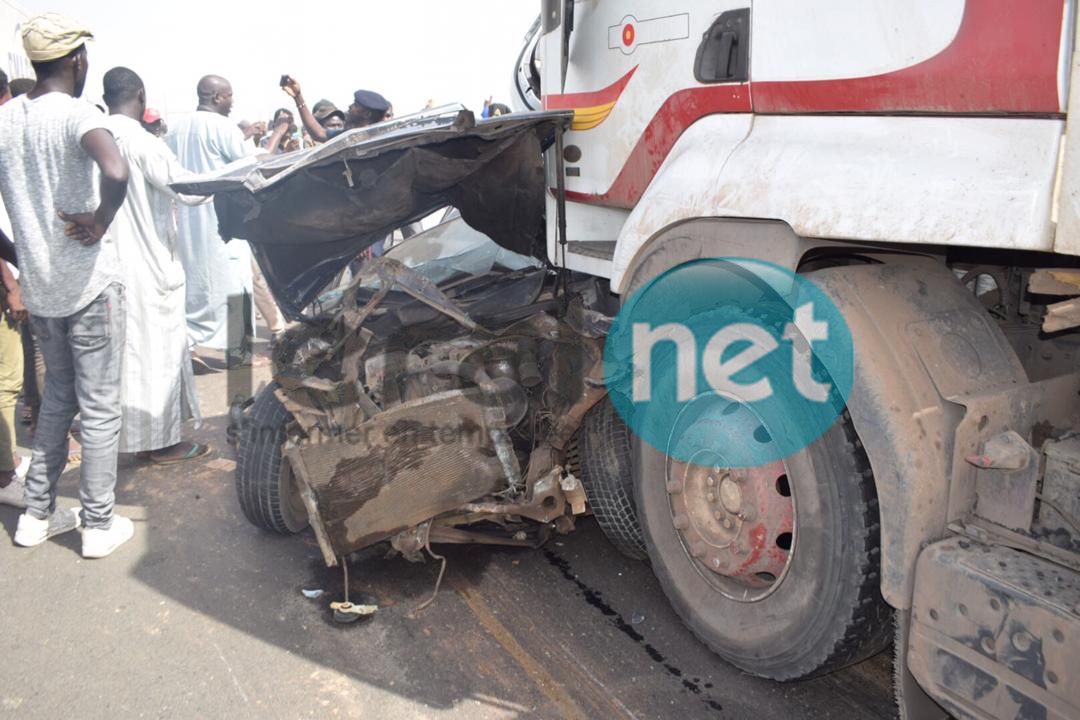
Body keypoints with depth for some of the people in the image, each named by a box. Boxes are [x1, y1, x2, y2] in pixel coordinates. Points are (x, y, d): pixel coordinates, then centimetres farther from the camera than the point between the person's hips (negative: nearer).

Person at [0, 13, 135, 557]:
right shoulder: (76, 113, -14)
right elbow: (116, 173, -35)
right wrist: (100, 223, -17)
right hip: (88, 282, -6)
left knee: (57, 397, 21)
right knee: (100, 407, 4)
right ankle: (99, 524, 13)